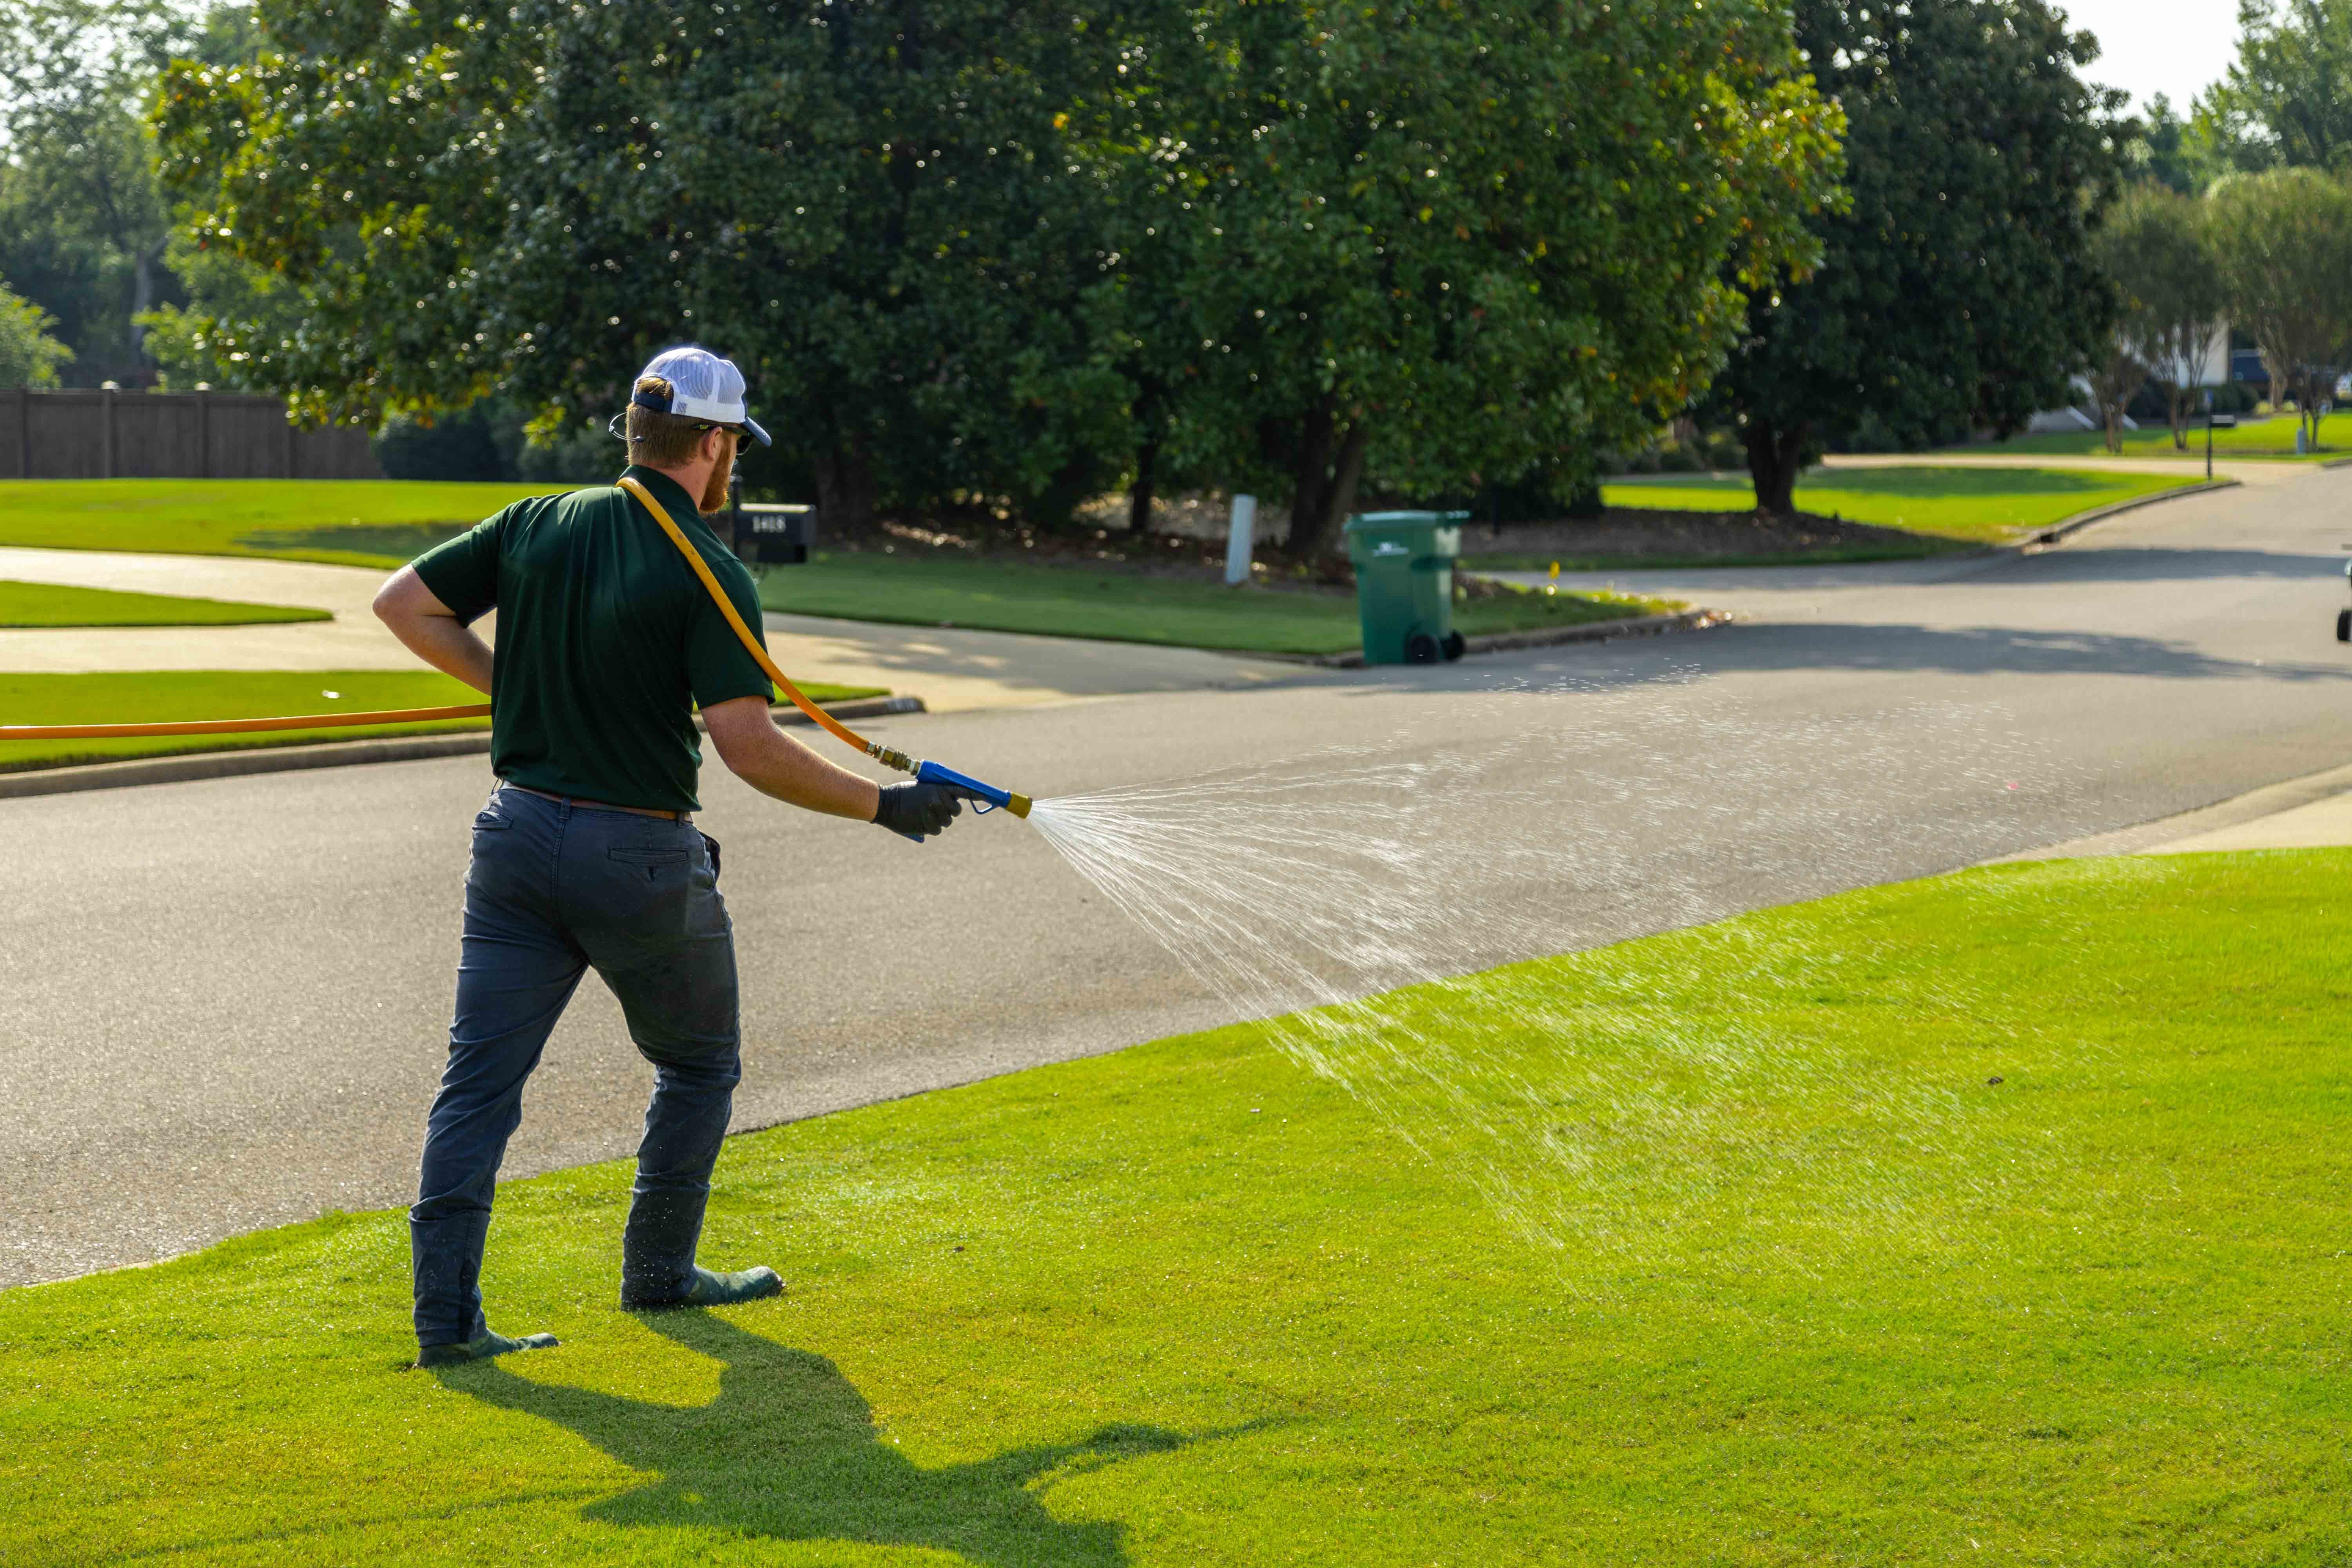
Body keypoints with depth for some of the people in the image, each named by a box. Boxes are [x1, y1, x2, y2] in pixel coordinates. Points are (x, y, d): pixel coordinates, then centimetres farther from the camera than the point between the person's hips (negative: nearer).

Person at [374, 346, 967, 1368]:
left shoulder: (539, 525, 3)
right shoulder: (710, 575, -12)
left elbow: (404, 605, 7)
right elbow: (748, 745, -19)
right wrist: (882, 805, -10)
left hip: (519, 833, 4)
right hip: (642, 858, -4)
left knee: (479, 1079, 3)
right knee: (699, 1065, 19)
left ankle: (444, 1315, -4)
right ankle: (658, 1272, 28)